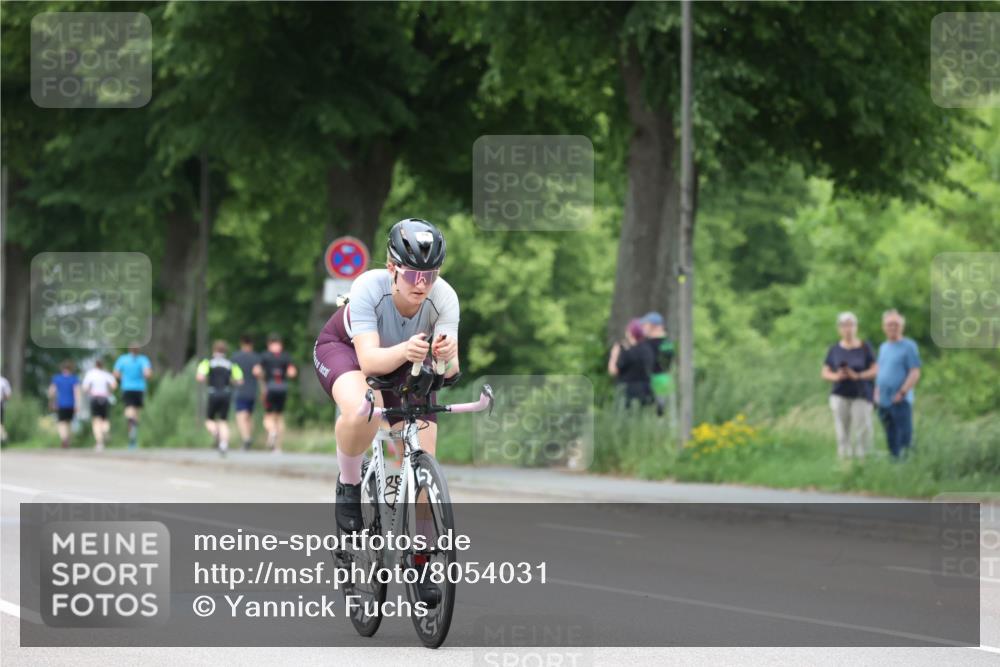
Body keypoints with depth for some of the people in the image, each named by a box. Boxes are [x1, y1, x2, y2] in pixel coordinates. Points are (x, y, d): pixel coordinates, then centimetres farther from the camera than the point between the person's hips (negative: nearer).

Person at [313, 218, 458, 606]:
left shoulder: (443, 298, -30)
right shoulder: (369, 288, -36)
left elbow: (449, 370, -35)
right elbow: (369, 360, -44)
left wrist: (446, 356, -59)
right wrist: (404, 351, -64)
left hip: (405, 366, 3)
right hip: (343, 349, -3)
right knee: (362, 410, -39)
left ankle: (420, 561, 8)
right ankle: (348, 487, -9)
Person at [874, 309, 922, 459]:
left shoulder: (908, 346, -4)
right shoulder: (883, 347, 16)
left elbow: (915, 373, -10)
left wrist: (902, 393, -16)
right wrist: (877, 393, 13)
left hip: (900, 401, -7)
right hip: (883, 402, 7)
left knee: (904, 437, -8)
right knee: (891, 440, 12)